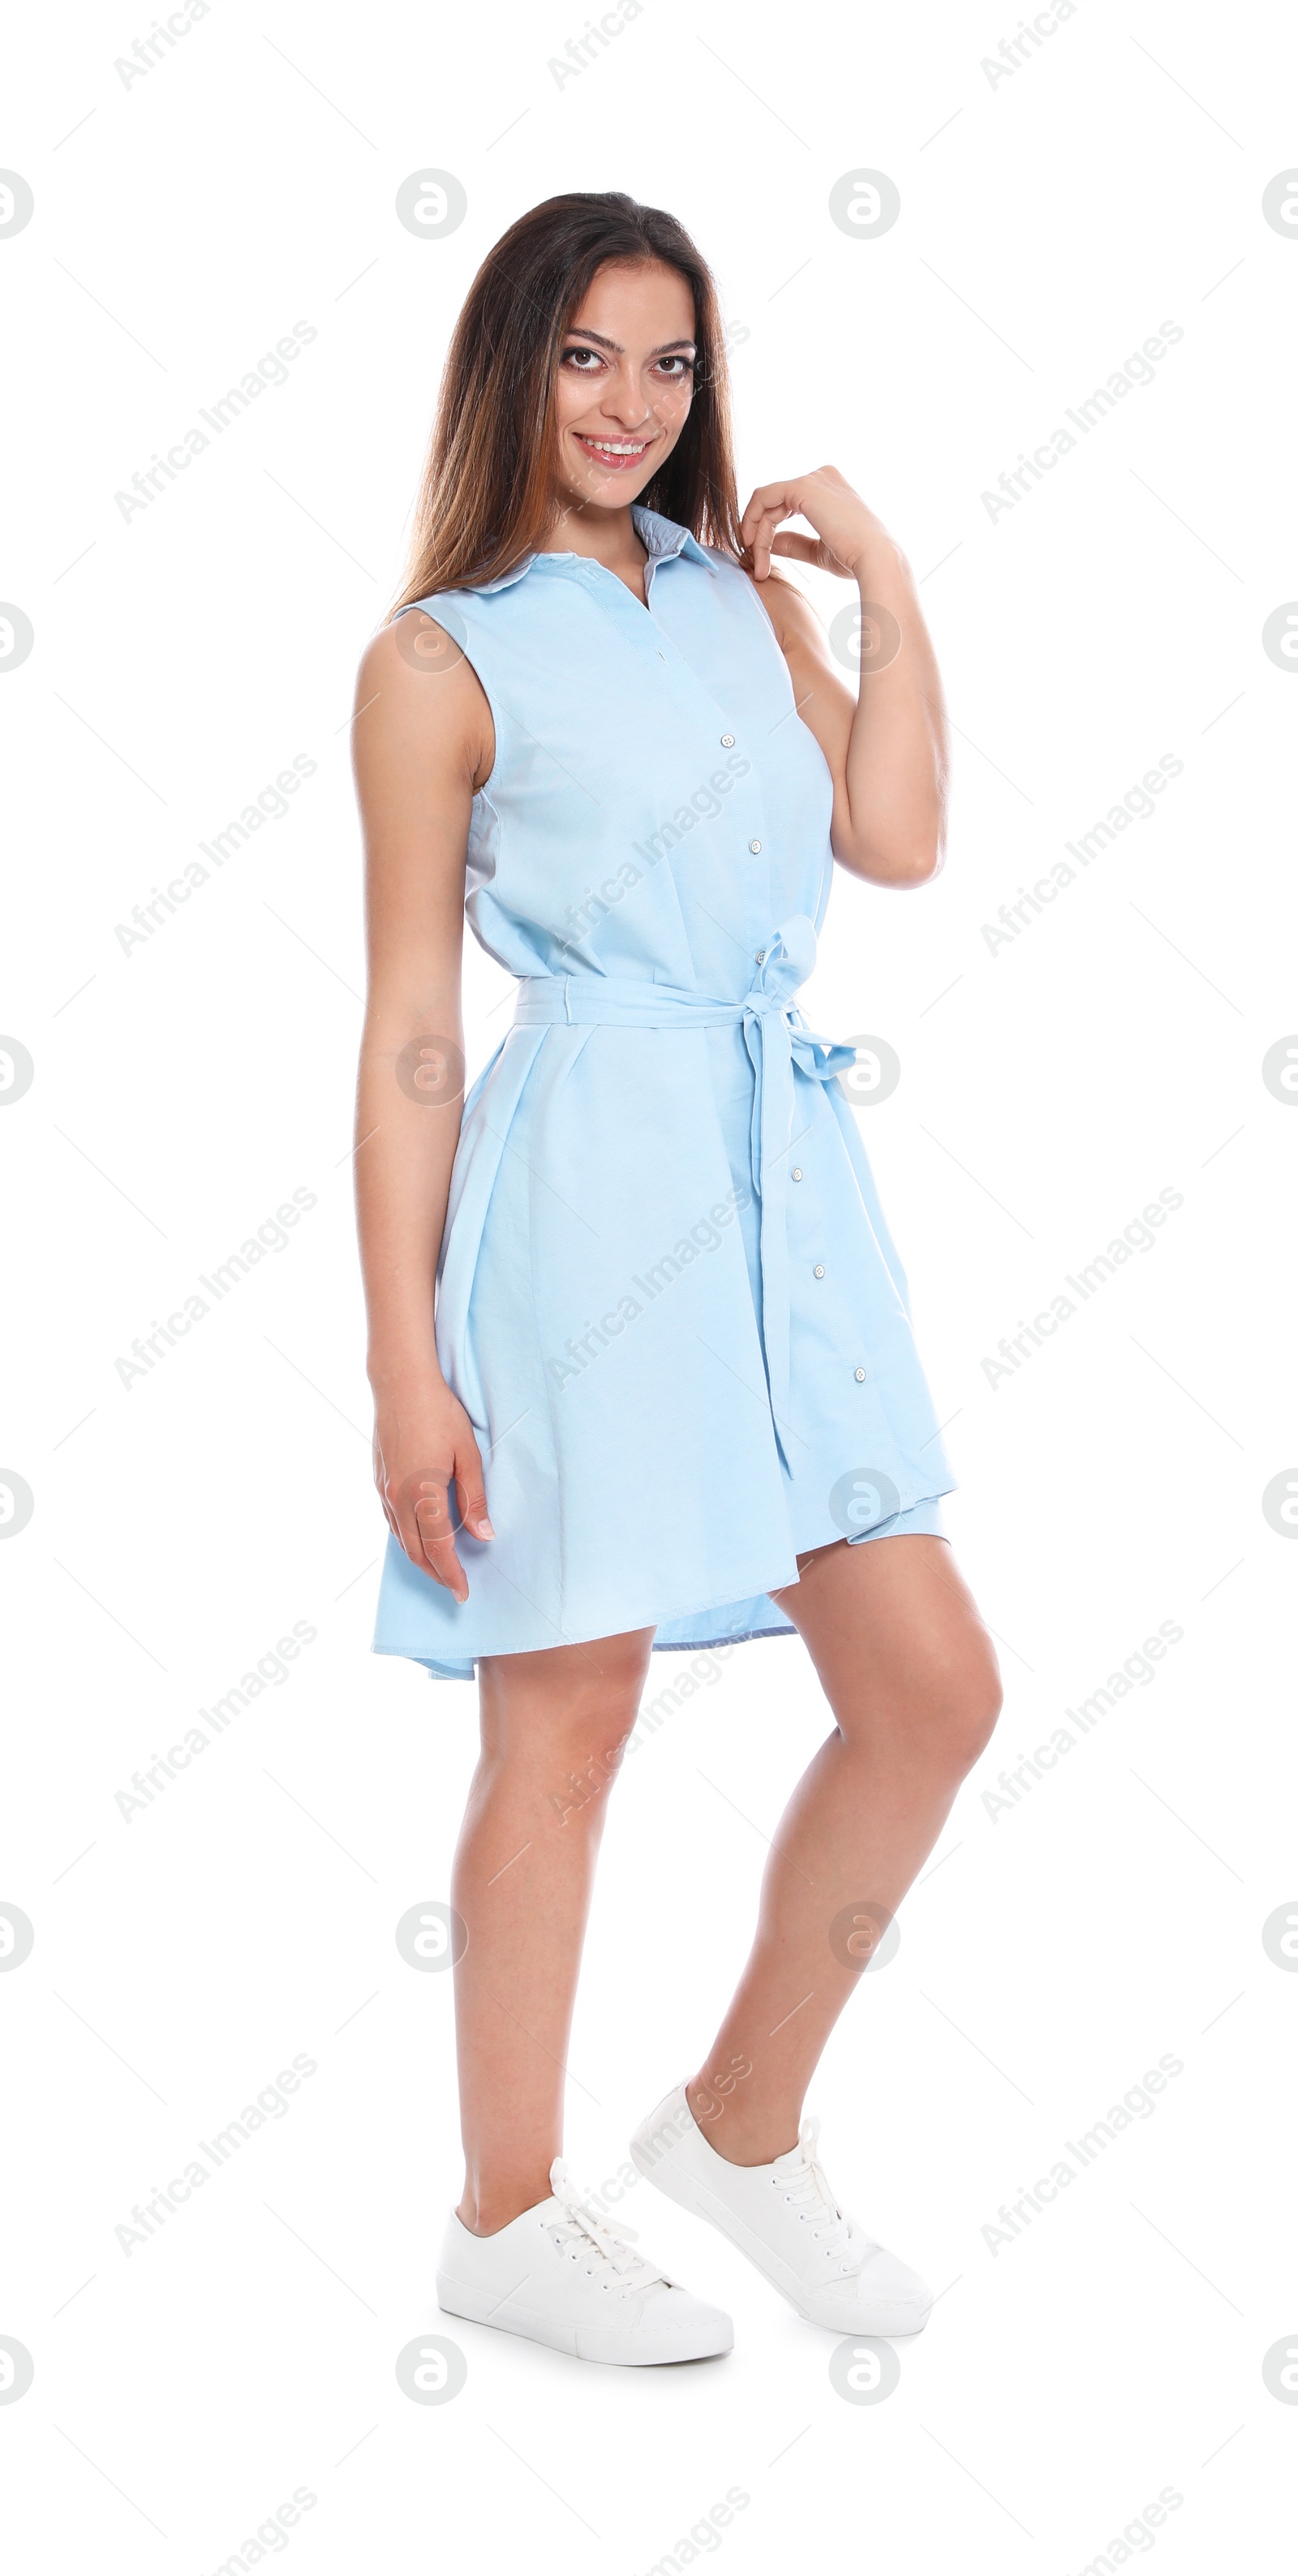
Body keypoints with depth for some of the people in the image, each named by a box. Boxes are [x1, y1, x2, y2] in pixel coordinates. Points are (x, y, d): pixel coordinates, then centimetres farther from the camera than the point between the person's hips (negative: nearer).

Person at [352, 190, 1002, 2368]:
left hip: (787, 1178, 7)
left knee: (934, 1692, 7)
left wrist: (883, 575, 5)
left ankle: (742, 2125, 26)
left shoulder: (741, 589, 16)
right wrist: (406, 1373, -9)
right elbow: (408, 1031, -5)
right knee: (566, 1724, 3)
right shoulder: (444, 660, -1)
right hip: (593, 1188, -6)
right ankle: (508, 2219, 22)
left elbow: (894, 840, 3)